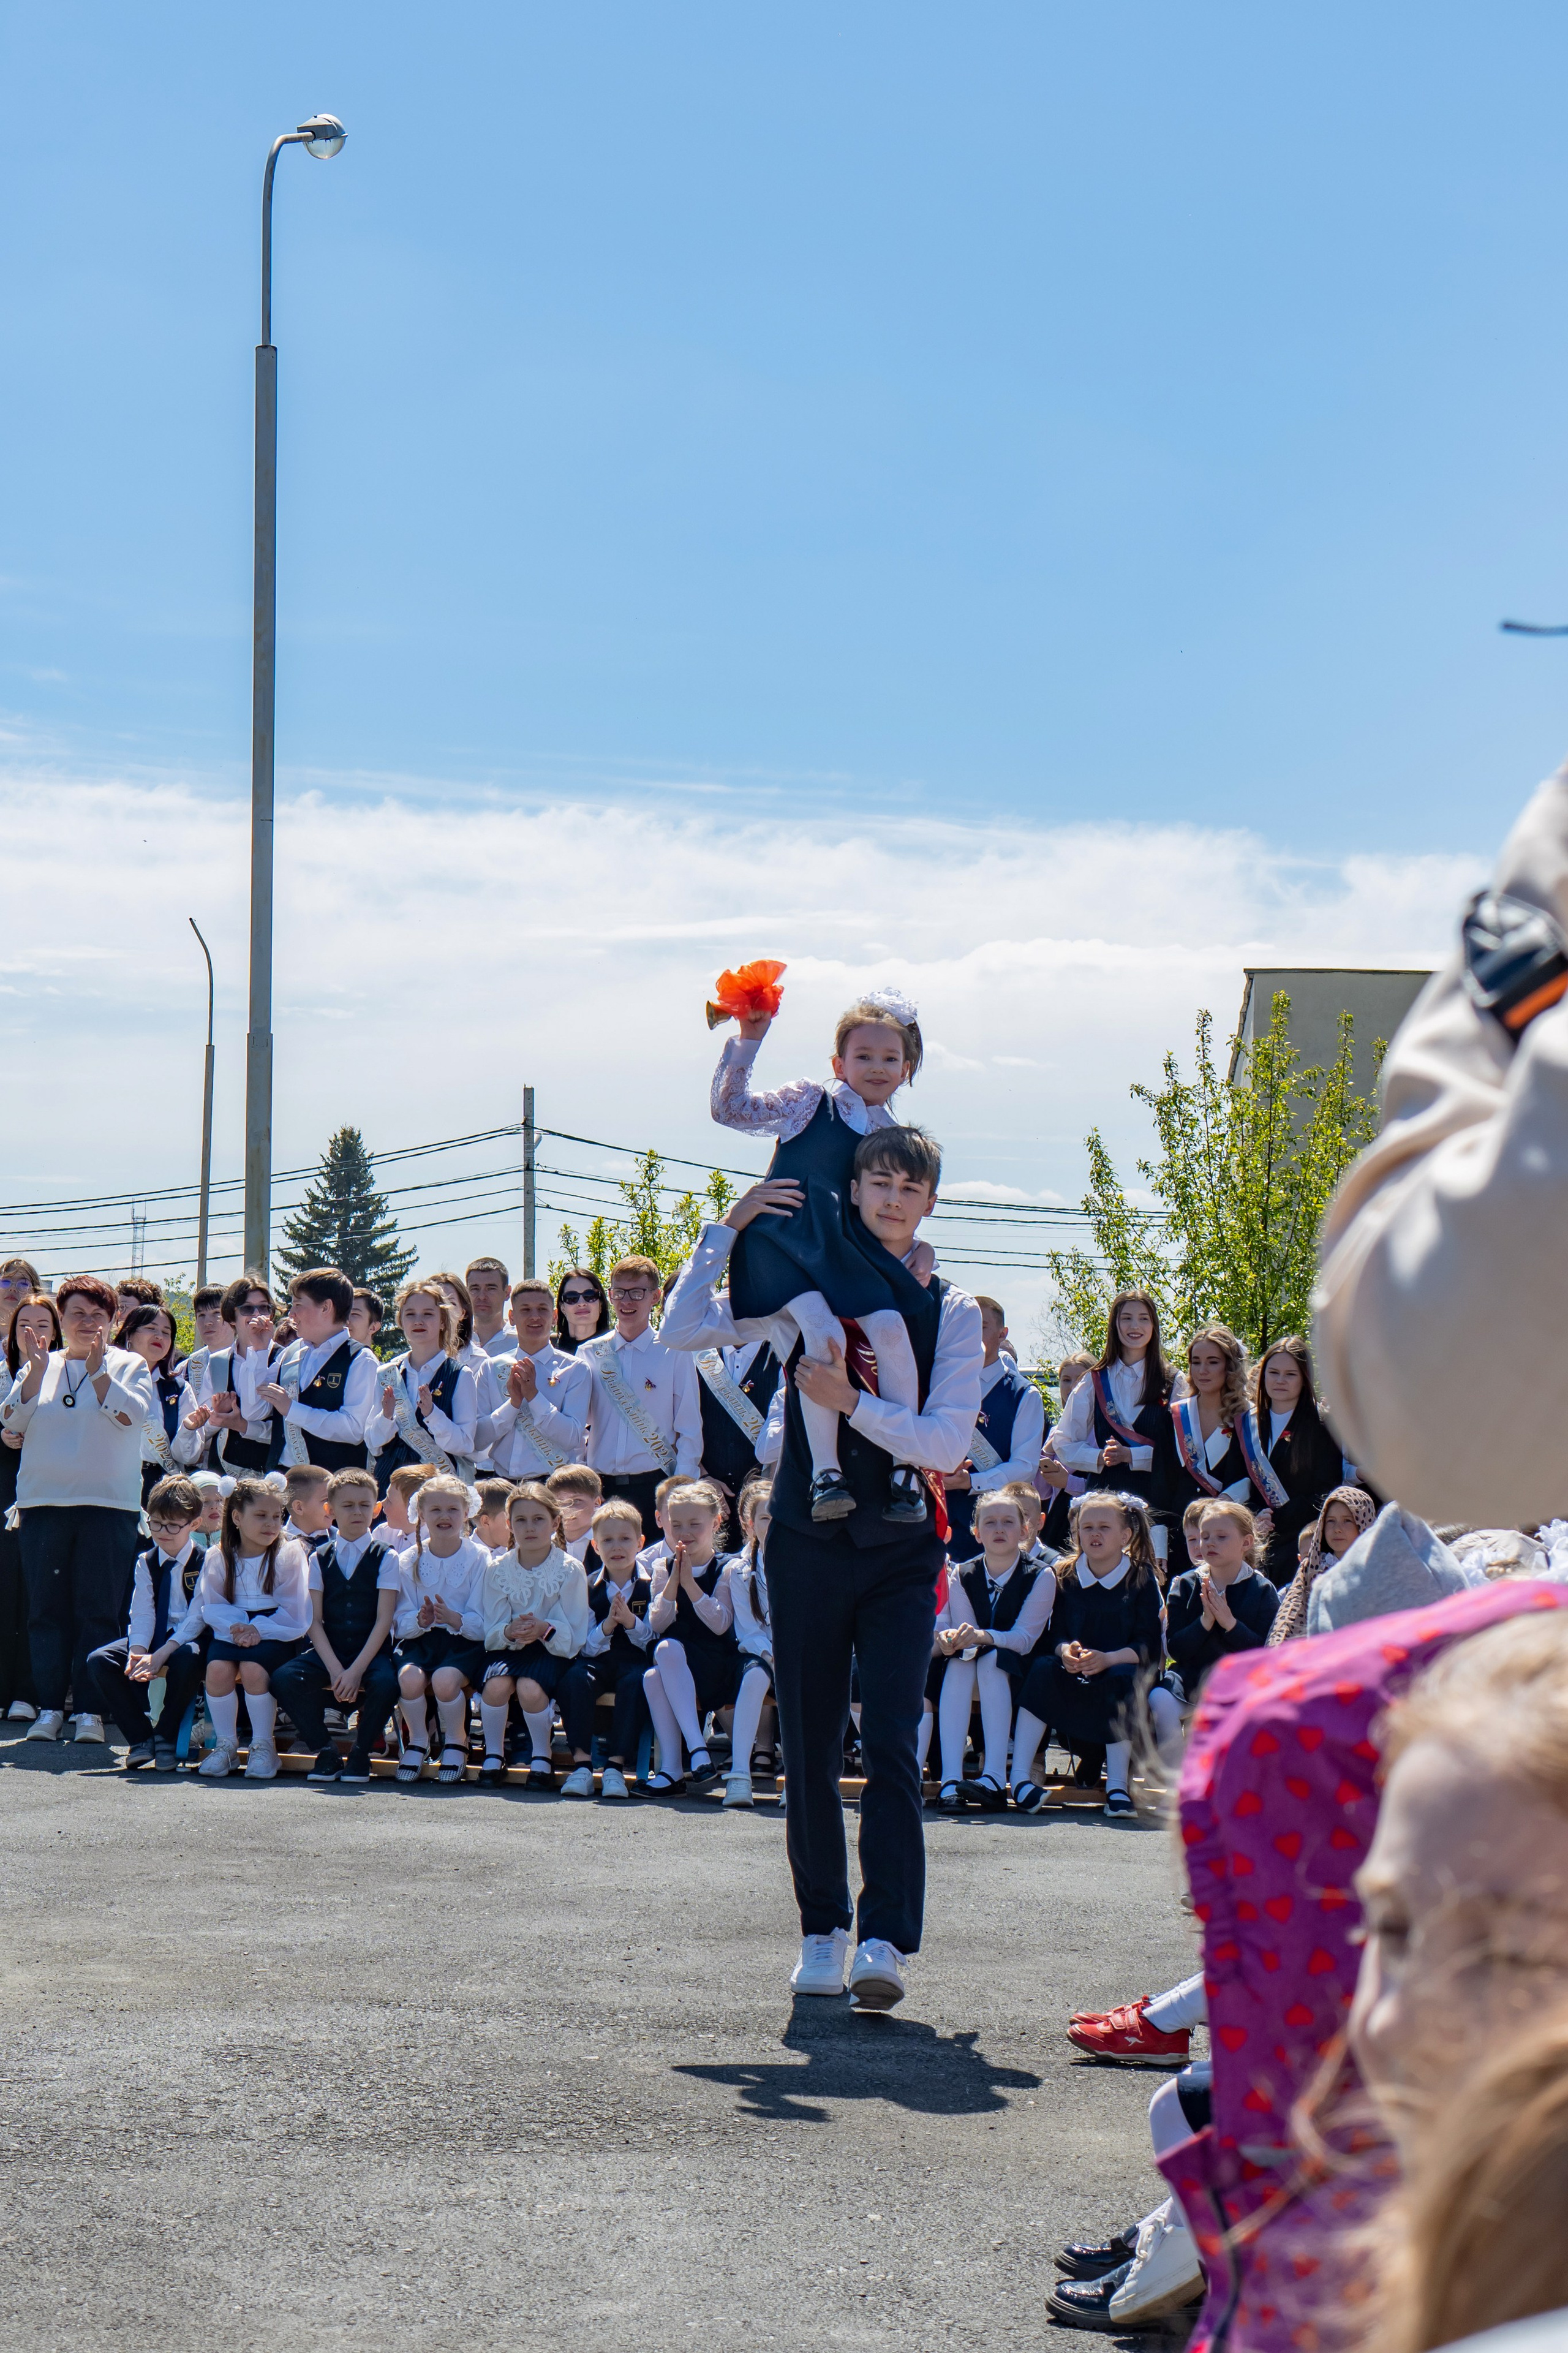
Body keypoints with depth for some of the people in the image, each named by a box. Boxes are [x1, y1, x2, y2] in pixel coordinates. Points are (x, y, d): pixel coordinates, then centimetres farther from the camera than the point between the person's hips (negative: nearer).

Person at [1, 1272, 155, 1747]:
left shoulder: (129, 1365, 8)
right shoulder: (41, 1366, 14)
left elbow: (130, 1415, -9)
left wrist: (97, 1369, -12)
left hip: (108, 1503, -2)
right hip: (44, 1501, 2)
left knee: (99, 1611, -4)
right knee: (47, 1610, 1)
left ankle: (90, 1710, -1)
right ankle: (49, 1707, 5)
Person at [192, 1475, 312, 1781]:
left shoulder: (290, 1554, -3)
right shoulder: (218, 1557, 5)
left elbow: (294, 1613, -6)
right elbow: (211, 1606, 3)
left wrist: (260, 1630, -18)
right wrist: (235, 1626, -17)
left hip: (276, 1634, -2)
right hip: (232, 1630, 2)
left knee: (252, 1668, -32)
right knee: (218, 1668, -28)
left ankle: (264, 1745, -13)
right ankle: (225, 1744, -9)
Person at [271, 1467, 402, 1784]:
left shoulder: (385, 1557, 2)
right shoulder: (320, 1558, 8)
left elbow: (384, 1620, -6)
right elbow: (314, 1620, 1)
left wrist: (356, 1670, -18)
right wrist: (335, 1670, -15)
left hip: (372, 1651, -2)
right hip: (327, 1650, 2)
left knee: (386, 1683, -35)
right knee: (284, 1678, -26)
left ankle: (360, 1752, -7)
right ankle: (325, 1751, -6)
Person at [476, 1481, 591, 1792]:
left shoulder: (570, 1570, -9)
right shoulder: (497, 1570, -2)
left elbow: (575, 1636, -11)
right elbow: (491, 1632, -3)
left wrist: (545, 1630, -32)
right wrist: (509, 1632, -26)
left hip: (554, 1650, -2)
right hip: (507, 1648, 2)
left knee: (530, 1688, -32)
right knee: (496, 1685, -30)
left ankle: (542, 1759, -7)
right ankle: (493, 1757, -6)